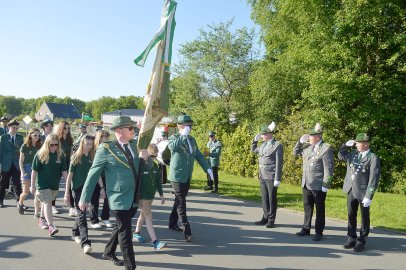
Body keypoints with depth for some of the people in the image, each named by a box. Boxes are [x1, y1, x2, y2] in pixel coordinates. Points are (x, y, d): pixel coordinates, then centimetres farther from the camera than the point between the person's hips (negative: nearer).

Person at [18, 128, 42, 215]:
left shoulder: (39, 146, 4)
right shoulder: (25, 146, -5)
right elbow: (21, 160, -4)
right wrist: (22, 172, -12)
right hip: (27, 169, -2)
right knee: (26, 192, 7)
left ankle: (36, 213, 2)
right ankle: (20, 203, 39)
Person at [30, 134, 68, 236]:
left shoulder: (60, 155, -2)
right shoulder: (40, 154, -10)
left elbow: (64, 170, 2)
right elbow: (34, 170, -6)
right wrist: (33, 185, -6)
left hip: (55, 184, 4)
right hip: (42, 184, -4)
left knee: (46, 202, 18)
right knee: (47, 203, -11)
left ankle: (42, 219, 38)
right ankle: (51, 226, -15)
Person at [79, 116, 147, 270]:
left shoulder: (134, 145, 5)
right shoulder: (106, 149, -12)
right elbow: (93, 175, -7)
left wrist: (145, 158, -9)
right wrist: (85, 198, -4)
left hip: (134, 197, 7)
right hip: (119, 198, -6)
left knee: (121, 228, 21)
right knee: (125, 232, -1)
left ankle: (108, 253, 42)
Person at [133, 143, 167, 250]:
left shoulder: (155, 166, 5)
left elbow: (158, 181, 13)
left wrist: (161, 194, 14)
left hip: (151, 194, 7)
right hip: (143, 195, -7)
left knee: (143, 214, 19)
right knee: (148, 216, -8)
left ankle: (136, 232, 38)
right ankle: (155, 241, -11)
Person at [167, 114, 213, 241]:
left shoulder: (192, 140, 12)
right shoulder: (174, 137, -8)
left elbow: (199, 155, 15)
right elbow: (172, 146, -32)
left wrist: (207, 168, 7)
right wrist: (183, 135, -29)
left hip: (187, 177, 7)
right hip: (177, 176, -7)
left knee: (179, 201, 17)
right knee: (181, 203, -8)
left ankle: (173, 223, 32)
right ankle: (187, 231, -9)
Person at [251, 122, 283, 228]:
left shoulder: (277, 146, -9)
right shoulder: (263, 145, 12)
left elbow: (279, 163, -12)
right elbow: (253, 150, 31)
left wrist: (277, 179, -15)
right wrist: (255, 140, 14)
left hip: (271, 177, -7)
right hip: (262, 176, 7)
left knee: (272, 198, 2)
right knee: (264, 198, 12)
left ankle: (271, 220, 12)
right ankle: (266, 217, 22)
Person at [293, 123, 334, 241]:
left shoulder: (326, 149, -13)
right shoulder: (308, 147, 8)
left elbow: (329, 168, -15)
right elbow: (295, 152, 20)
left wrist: (326, 185, -17)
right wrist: (301, 141, 5)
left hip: (318, 186, -6)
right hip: (306, 184, 7)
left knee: (319, 209, 6)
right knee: (307, 207, 16)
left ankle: (319, 232, 15)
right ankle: (306, 228, 27)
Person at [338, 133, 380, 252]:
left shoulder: (373, 159, -13)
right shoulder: (353, 154, 6)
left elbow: (373, 179, -17)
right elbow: (340, 155, 24)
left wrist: (369, 197, -19)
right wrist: (347, 145, 7)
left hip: (363, 193, -6)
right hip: (351, 191, 6)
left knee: (364, 217, 9)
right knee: (351, 216, 14)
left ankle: (361, 242, 20)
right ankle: (351, 239, 27)